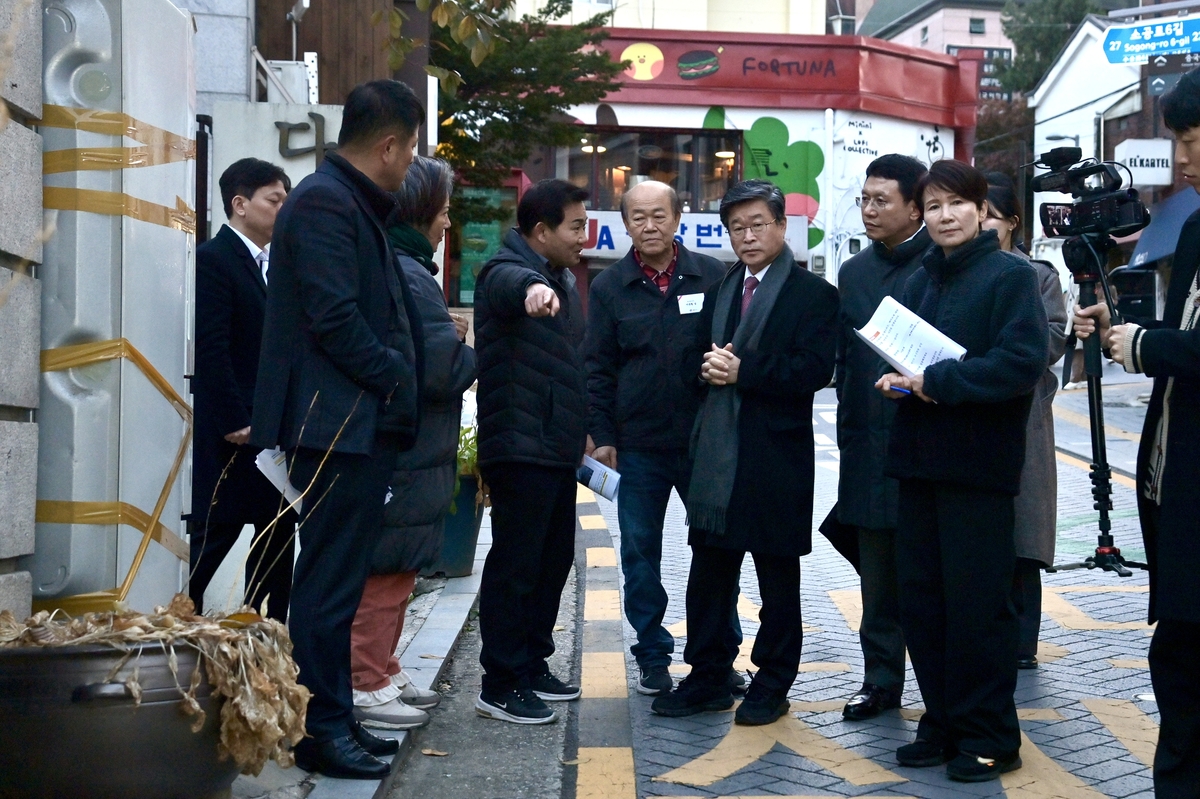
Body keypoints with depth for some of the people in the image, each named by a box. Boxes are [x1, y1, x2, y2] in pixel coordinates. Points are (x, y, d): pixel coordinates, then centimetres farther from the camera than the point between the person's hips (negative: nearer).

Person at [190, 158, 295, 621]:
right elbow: (211, 348, -15)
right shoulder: (213, 259, -8)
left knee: (278, 539, 9)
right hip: (233, 431, -8)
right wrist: (236, 423, -19)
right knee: (212, 538, -3)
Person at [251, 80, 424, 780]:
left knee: (339, 581, 14)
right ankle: (321, 732, 4)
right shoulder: (325, 203, -13)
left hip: (363, 426, 10)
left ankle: (335, 719, 23)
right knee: (331, 583, -4)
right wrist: (394, 377, -11)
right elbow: (334, 317, -21)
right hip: (340, 426, -10)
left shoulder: (355, 205, 19)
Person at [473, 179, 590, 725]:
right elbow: (512, 284, -40)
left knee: (554, 559, 15)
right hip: (520, 449, -10)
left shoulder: (562, 279, 18)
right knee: (515, 565, -5)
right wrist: (534, 288, -62)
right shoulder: (506, 271, -12)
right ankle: (500, 685, 3)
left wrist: (583, 429, 25)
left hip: (558, 449, 10)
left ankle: (532, 666, 27)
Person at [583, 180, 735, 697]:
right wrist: (602, 436, -1)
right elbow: (598, 368, 5)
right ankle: (653, 657, 19)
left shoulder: (712, 277, 1)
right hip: (637, 446, 1)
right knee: (640, 553, 6)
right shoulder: (609, 287, 4)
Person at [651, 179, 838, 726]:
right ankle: (707, 679, 22)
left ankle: (772, 685, 18)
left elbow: (815, 369, -16)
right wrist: (708, 368, -9)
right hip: (716, 455, 6)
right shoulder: (718, 291, 17)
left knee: (778, 578, 7)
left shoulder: (813, 293, -4)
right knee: (708, 574, 11)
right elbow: (694, 360, 15)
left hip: (777, 460, -6)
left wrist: (743, 371, -20)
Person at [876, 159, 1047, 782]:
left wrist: (938, 381, -17)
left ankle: (988, 737, 12)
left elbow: (1023, 361, -17)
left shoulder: (1010, 275, -6)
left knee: (977, 603, -1)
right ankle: (943, 724, 23)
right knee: (920, 599, 9)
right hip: (919, 461, 7)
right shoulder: (919, 282, 15)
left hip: (978, 465, -7)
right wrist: (895, 378, 0)